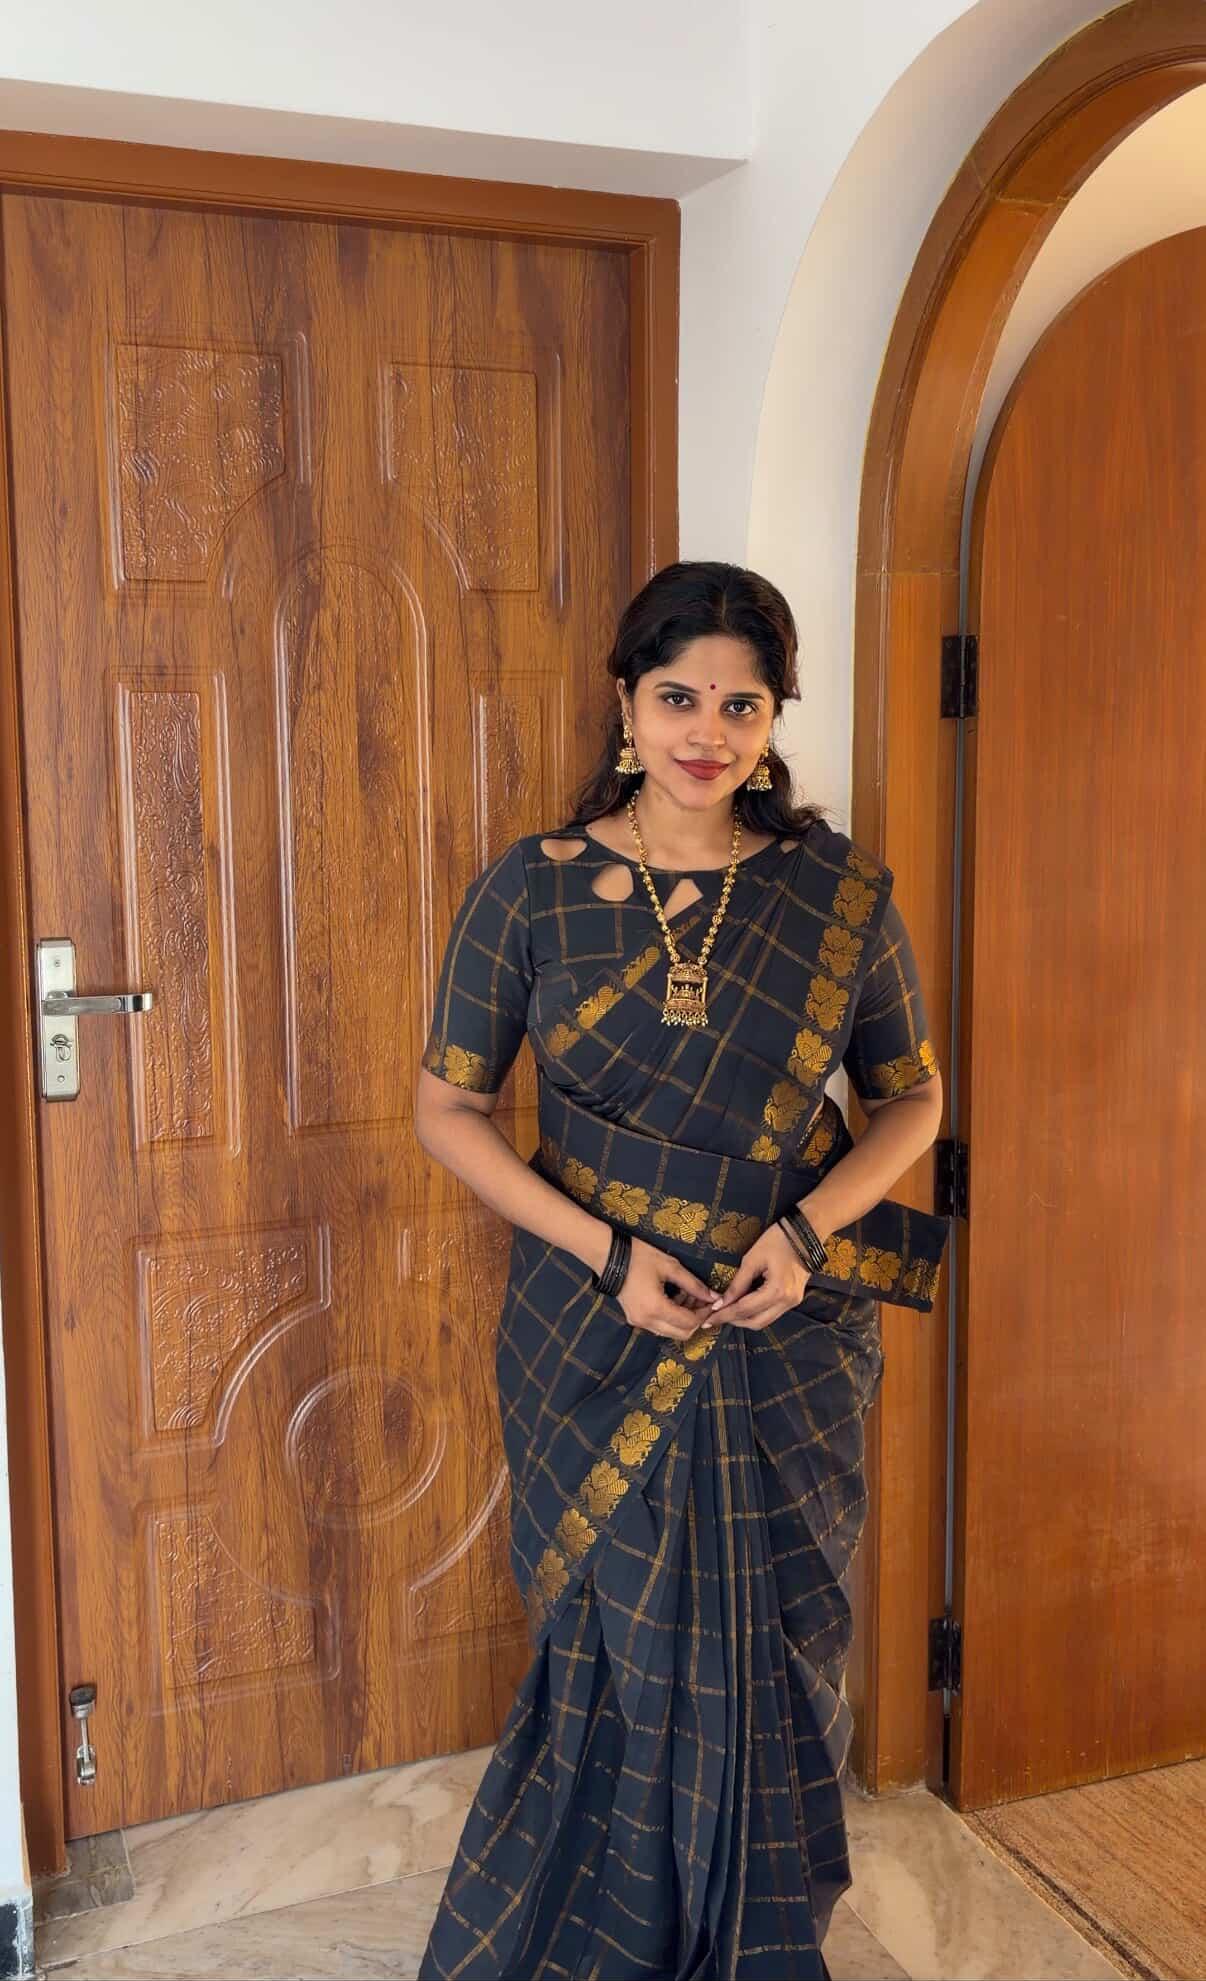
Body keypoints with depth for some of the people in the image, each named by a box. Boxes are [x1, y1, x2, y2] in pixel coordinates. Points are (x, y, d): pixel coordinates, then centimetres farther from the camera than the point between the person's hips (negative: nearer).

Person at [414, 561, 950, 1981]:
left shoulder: (840, 891, -4)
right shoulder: (531, 890, -7)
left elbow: (912, 1092, 5)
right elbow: (447, 1106, -3)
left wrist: (809, 1225, -12)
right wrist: (608, 1252, -14)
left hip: (789, 1339, 1)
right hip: (594, 1334, -1)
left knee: (770, 1658, 13)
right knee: (620, 1659, 12)